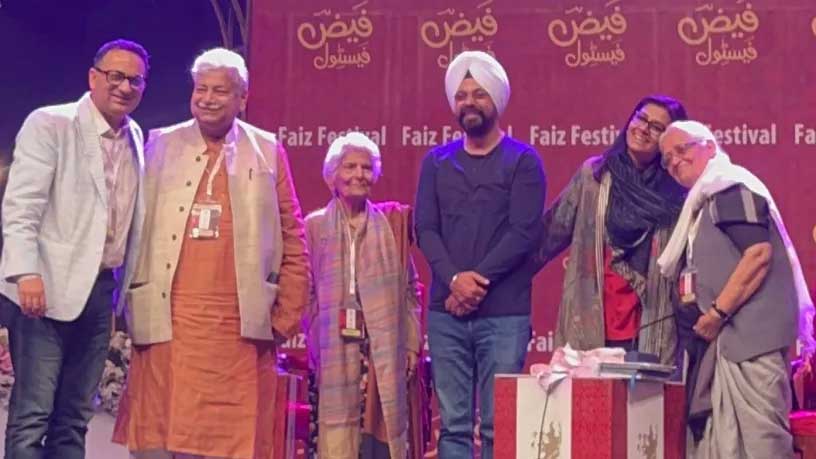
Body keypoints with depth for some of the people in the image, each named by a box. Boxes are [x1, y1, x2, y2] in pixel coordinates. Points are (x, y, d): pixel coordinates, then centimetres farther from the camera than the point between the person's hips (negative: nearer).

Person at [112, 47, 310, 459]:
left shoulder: (268, 151, 9)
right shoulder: (161, 145, 10)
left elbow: (292, 242, 8)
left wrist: (287, 317, 3)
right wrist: (131, 302, 2)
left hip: (241, 327, 0)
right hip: (167, 321, 1)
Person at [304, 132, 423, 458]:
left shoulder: (393, 222, 9)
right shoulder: (315, 226, 5)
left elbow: (409, 288, 8)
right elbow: (307, 294, 4)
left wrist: (412, 345, 2)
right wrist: (315, 348, -2)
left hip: (385, 348, 1)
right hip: (337, 349, -1)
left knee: (383, 431, 0)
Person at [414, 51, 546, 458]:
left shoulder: (522, 160, 3)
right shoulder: (436, 161, 13)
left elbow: (524, 232, -6)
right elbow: (425, 228, 4)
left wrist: (478, 281, -13)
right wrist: (454, 279, -12)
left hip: (505, 313, -3)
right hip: (446, 313, 3)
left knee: (499, 425, -2)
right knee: (452, 423, 3)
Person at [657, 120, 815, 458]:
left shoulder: (730, 185, -6)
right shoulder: (704, 201, 24)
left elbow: (759, 252, -19)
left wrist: (717, 313, -18)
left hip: (751, 333, -10)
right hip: (728, 337, 10)